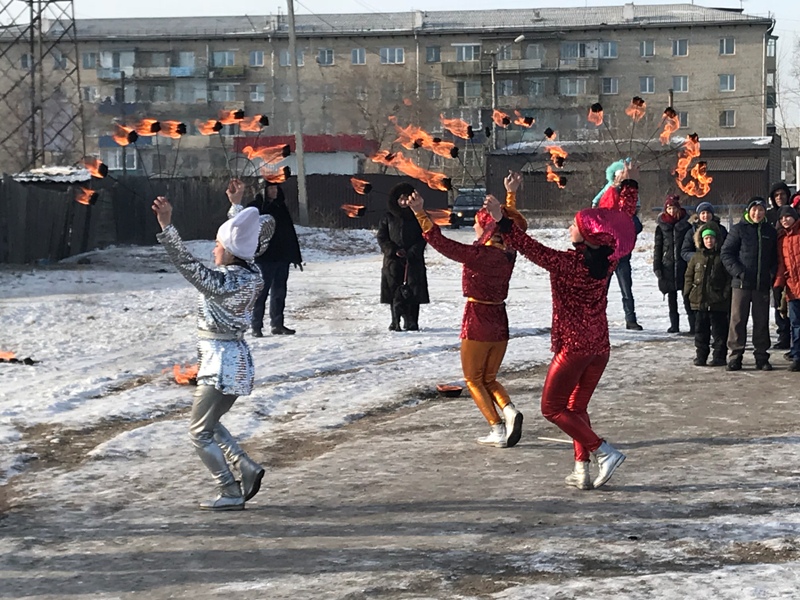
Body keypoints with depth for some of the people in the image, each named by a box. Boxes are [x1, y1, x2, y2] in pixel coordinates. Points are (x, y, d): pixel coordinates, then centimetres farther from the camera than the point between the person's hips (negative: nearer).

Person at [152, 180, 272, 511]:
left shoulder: (223, 283, -23)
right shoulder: (250, 274, 2)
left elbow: (188, 264, -30)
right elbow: (260, 232, 19)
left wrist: (166, 226, -34)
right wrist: (237, 206, 25)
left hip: (220, 364, -9)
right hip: (236, 360, 9)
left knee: (200, 432, 3)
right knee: (208, 424, 23)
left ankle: (230, 493, 3)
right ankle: (247, 467, 11)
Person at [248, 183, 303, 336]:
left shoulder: (280, 207, 12)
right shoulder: (255, 208, -6)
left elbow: (290, 232, 16)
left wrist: (296, 256, 14)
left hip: (283, 257, 6)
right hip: (264, 259, -6)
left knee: (279, 291, 10)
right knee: (262, 292, -4)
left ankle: (277, 324, 18)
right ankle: (256, 326, 0)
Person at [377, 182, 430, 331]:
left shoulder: (417, 217, 6)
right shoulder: (388, 217, 7)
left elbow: (423, 238, 3)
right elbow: (381, 237, 6)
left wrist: (411, 253, -10)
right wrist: (394, 250, -8)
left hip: (414, 260, 0)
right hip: (393, 260, 0)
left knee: (413, 292, -5)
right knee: (395, 292, -3)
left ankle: (412, 322, 1)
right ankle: (395, 322, 6)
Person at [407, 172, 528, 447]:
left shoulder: (477, 254, -19)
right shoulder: (509, 253, 1)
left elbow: (441, 243, -22)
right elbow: (519, 225, 21)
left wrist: (420, 213, -24)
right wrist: (511, 194, 29)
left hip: (476, 322, -6)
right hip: (500, 321, 6)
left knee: (473, 379, 9)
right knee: (489, 378, 20)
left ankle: (498, 430, -4)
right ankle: (509, 410, -8)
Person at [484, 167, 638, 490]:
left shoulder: (568, 263, -21)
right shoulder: (607, 258, -2)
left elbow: (529, 247, -26)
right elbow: (624, 218, 12)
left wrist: (501, 221, -26)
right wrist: (629, 182, 23)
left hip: (573, 345, -7)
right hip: (600, 345, 7)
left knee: (553, 407, 6)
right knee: (577, 407, 18)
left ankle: (604, 451, -4)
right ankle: (581, 470, 13)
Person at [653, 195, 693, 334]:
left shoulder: (686, 223, 2)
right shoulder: (662, 226, 6)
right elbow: (657, 247, 8)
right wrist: (657, 266, 2)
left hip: (684, 264, -2)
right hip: (668, 265, 2)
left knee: (687, 296, -8)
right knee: (671, 296, 9)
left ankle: (693, 325, -8)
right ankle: (674, 324, 16)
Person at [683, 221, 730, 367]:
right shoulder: (697, 257, 8)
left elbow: (729, 277, -4)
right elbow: (689, 275, 13)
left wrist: (726, 293, -12)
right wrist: (688, 292, 3)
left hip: (718, 302, -4)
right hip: (699, 300, 4)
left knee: (719, 330, 2)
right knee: (700, 329, 9)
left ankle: (719, 356, 9)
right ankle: (701, 356, 16)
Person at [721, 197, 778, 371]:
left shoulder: (770, 232, 11)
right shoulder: (739, 229, 1)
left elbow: (776, 257, 17)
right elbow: (726, 253, -2)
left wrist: (772, 274, 1)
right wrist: (739, 272, -12)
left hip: (763, 284, 3)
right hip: (741, 283, -3)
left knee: (762, 321, 6)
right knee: (738, 320, -1)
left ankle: (761, 356, 13)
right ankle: (734, 355, 5)